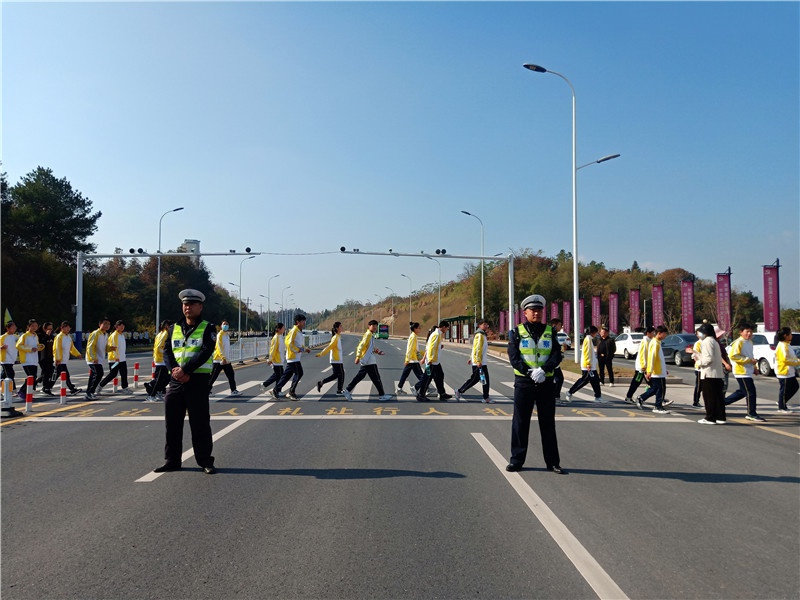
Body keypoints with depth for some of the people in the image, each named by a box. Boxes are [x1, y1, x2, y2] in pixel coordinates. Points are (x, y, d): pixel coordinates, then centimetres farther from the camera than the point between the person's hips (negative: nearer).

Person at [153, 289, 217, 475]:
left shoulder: (207, 328, 0)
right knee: (172, 422, 9)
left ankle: (205, 461, 9)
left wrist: (185, 370, -21)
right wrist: (174, 370, -13)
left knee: (200, 424, -1)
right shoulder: (174, 328, 15)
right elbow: (167, 351, 6)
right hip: (176, 381, 5)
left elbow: (205, 352, -13)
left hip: (198, 381, -5)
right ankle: (172, 460, 20)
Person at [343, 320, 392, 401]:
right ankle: (381, 395, 1)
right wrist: (358, 357, -24)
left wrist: (377, 352, 14)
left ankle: (348, 391, 15)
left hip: (366, 361, 10)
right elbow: (361, 345, -19)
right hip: (369, 361, -10)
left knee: (359, 377, 12)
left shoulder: (371, 335, 18)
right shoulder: (368, 334, -12)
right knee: (376, 379, -4)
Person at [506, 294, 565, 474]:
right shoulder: (517, 332, 1)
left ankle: (553, 462, 15)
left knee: (548, 423, 8)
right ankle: (516, 460, 13)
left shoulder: (550, 331, 7)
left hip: (546, 382, 2)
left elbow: (557, 355, -3)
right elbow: (514, 357, -8)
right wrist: (530, 372, -20)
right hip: (523, 382, -2)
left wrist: (543, 370, -19)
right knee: (520, 422, 4)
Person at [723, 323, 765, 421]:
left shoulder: (750, 342, 15)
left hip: (748, 372, 10)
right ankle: (752, 414, 4)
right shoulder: (738, 342, -15)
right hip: (742, 372, -10)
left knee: (742, 392, 16)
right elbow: (733, 356, -23)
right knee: (750, 392, -6)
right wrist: (749, 360, -22)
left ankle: (723, 402, 25)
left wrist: (753, 367, 15)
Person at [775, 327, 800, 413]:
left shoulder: (787, 345, 13)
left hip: (790, 372, 10)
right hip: (784, 371, -10)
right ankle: (782, 408, 10)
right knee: (784, 389, -1)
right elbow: (785, 359, -26)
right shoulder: (782, 346, -19)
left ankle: (782, 402, 25)